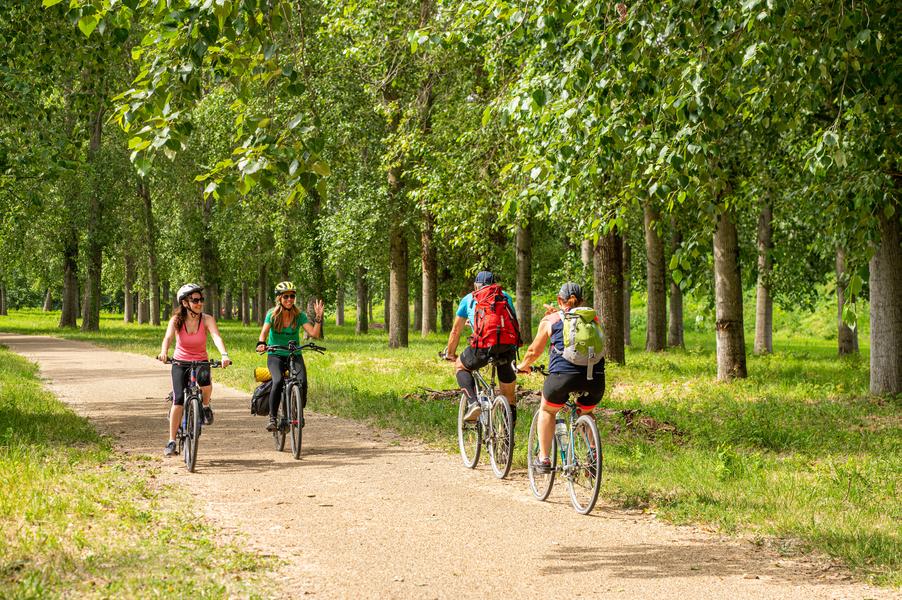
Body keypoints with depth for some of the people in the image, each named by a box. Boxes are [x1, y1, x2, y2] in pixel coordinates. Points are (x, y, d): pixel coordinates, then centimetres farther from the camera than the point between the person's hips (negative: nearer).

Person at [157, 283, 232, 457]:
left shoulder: (207, 319, -12)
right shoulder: (176, 320, -11)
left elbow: (216, 337, -27)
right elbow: (168, 337, -27)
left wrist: (224, 355, -46)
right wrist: (163, 352, -49)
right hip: (180, 362, 0)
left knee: (205, 380, -35)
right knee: (179, 399, -16)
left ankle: (206, 406, -2)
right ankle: (171, 441, -7)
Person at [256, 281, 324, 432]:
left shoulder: (299, 315, -3)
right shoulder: (272, 314, -4)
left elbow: (314, 333, -11)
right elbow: (264, 332, -18)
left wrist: (318, 317, -24)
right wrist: (261, 343, -38)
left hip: (295, 355, 1)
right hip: (275, 355, -1)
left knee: (302, 382, -26)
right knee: (278, 381, -31)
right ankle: (272, 418, -22)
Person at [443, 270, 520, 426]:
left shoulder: (468, 299, 25)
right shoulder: (505, 296, 29)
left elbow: (456, 331, 31)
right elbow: (516, 326, 35)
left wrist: (450, 353, 45)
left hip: (483, 346, -2)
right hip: (508, 347, 2)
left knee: (461, 366, 27)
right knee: (509, 395, 17)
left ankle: (472, 403, 5)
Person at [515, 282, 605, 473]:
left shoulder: (550, 320, 14)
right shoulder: (593, 318, 21)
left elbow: (534, 351, 23)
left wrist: (523, 366, 43)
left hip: (563, 374, -3)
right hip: (595, 377, 3)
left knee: (547, 411, 25)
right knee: (586, 413, 31)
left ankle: (543, 459, 20)